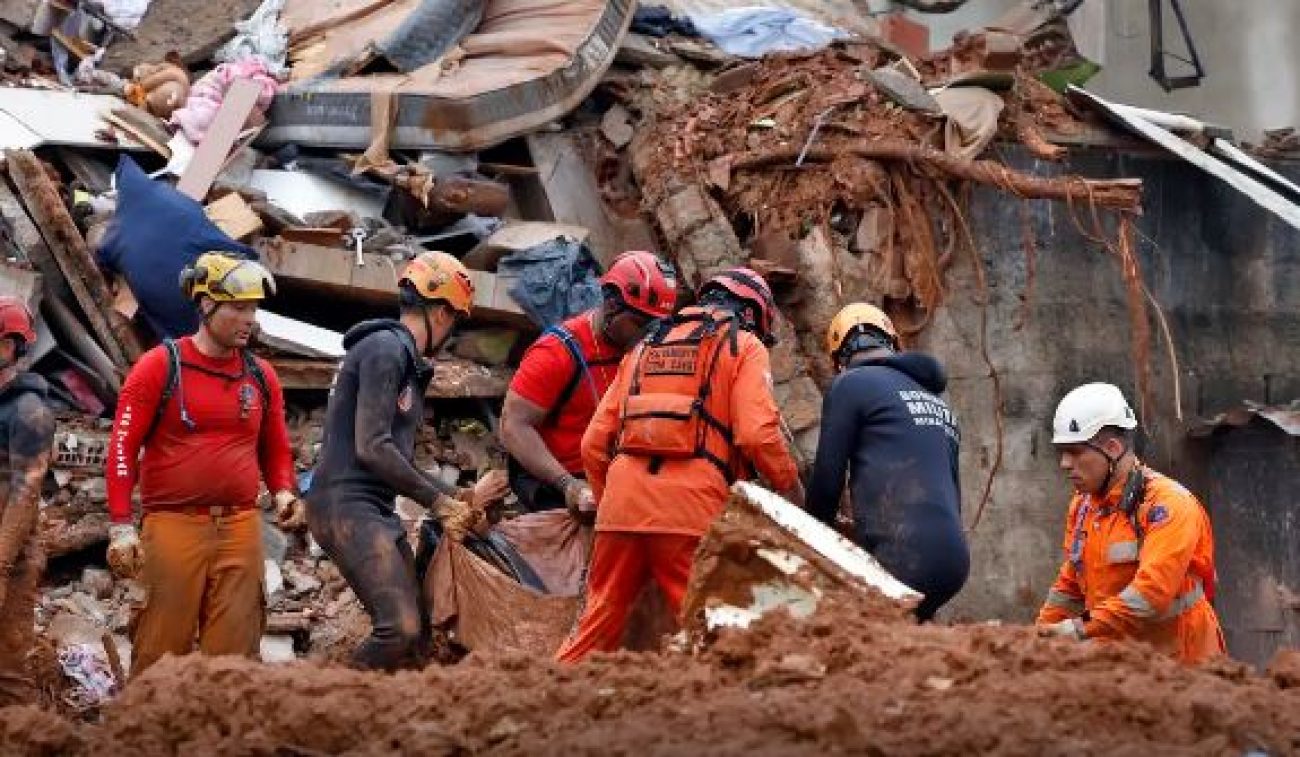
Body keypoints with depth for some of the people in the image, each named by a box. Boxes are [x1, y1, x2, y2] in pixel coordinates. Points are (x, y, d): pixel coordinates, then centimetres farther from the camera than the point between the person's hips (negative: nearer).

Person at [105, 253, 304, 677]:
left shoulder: (261, 376, 13)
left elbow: (275, 450, 25)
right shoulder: (160, 367, -1)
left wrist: (283, 492, 4)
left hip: (240, 527, 4)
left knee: (235, 654, 2)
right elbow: (123, 446, -3)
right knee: (161, 653, -3)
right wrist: (121, 525, -9)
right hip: (173, 526, -4)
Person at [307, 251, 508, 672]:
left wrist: (459, 498, 16)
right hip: (346, 506, -10)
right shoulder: (385, 349, -10)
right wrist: (440, 500, -11)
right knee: (401, 629, -20)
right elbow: (371, 448, -18)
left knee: (416, 631, 6)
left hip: (377, 511, 10)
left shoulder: (408, 360, 22)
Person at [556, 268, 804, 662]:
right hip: (691, 509, -5)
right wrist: (791, 488, 8)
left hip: (622, 499, 5)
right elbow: (758, 434, -6)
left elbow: (594, 444, 21)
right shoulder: (744, 346, 9)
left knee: (599, 618, 11)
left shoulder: (646, 346, 25)